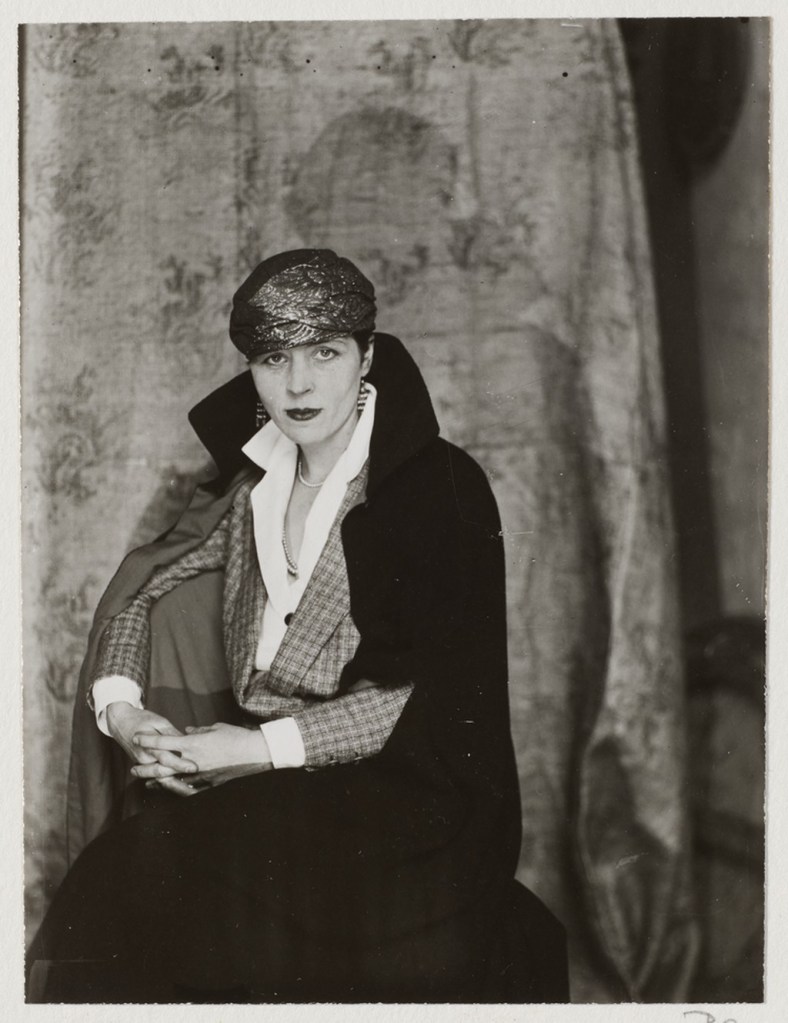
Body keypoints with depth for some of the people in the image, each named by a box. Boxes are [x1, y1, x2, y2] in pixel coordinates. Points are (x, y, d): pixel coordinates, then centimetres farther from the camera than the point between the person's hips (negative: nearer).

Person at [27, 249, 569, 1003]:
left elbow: (439, 695, -15)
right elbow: (142, 589, 11)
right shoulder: (253, 480, 9)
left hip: (400, 783, -6)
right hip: (259, 774, 6)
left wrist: (265, 746, -19)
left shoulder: (439, 486, -9)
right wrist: (120, 708, -9)